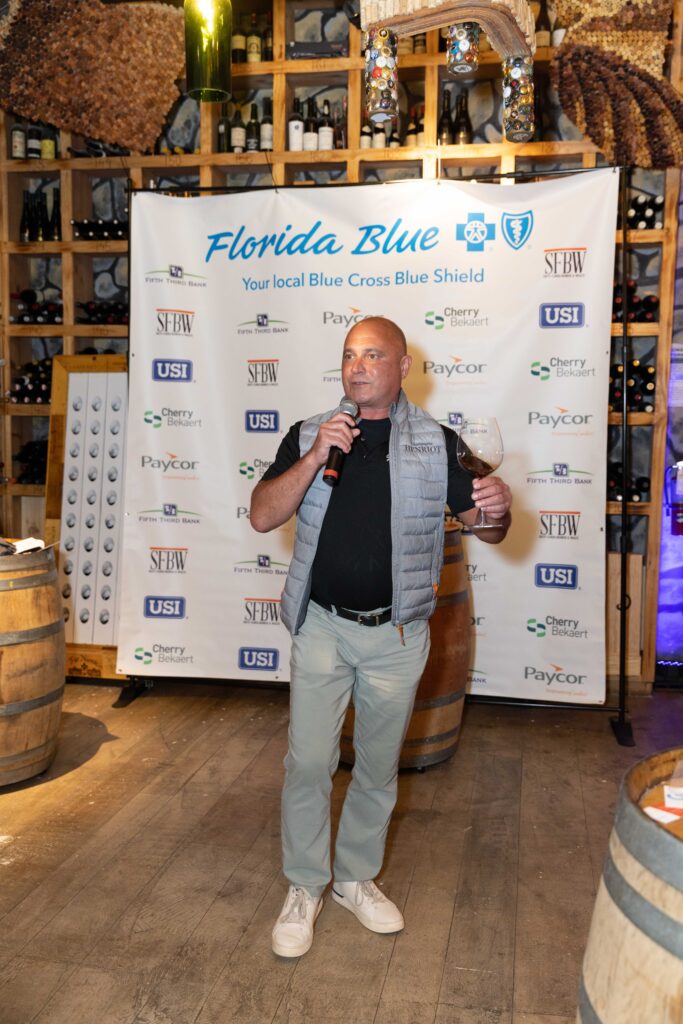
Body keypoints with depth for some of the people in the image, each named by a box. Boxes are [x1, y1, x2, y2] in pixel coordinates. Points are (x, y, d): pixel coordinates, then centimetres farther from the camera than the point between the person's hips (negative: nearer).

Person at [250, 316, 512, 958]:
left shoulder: (437, 443, 1)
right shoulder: (308, 436, 2)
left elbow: (485, 529, 1)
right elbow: (263, 516, -8)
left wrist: (498, 508, -23)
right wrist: (315, 458, -21)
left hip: (396, 633, 1)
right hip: (322, 626, 0)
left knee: (379, 766, 14)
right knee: (308, 762, 4)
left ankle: (356, 878, 35)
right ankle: (304, 888, 24)